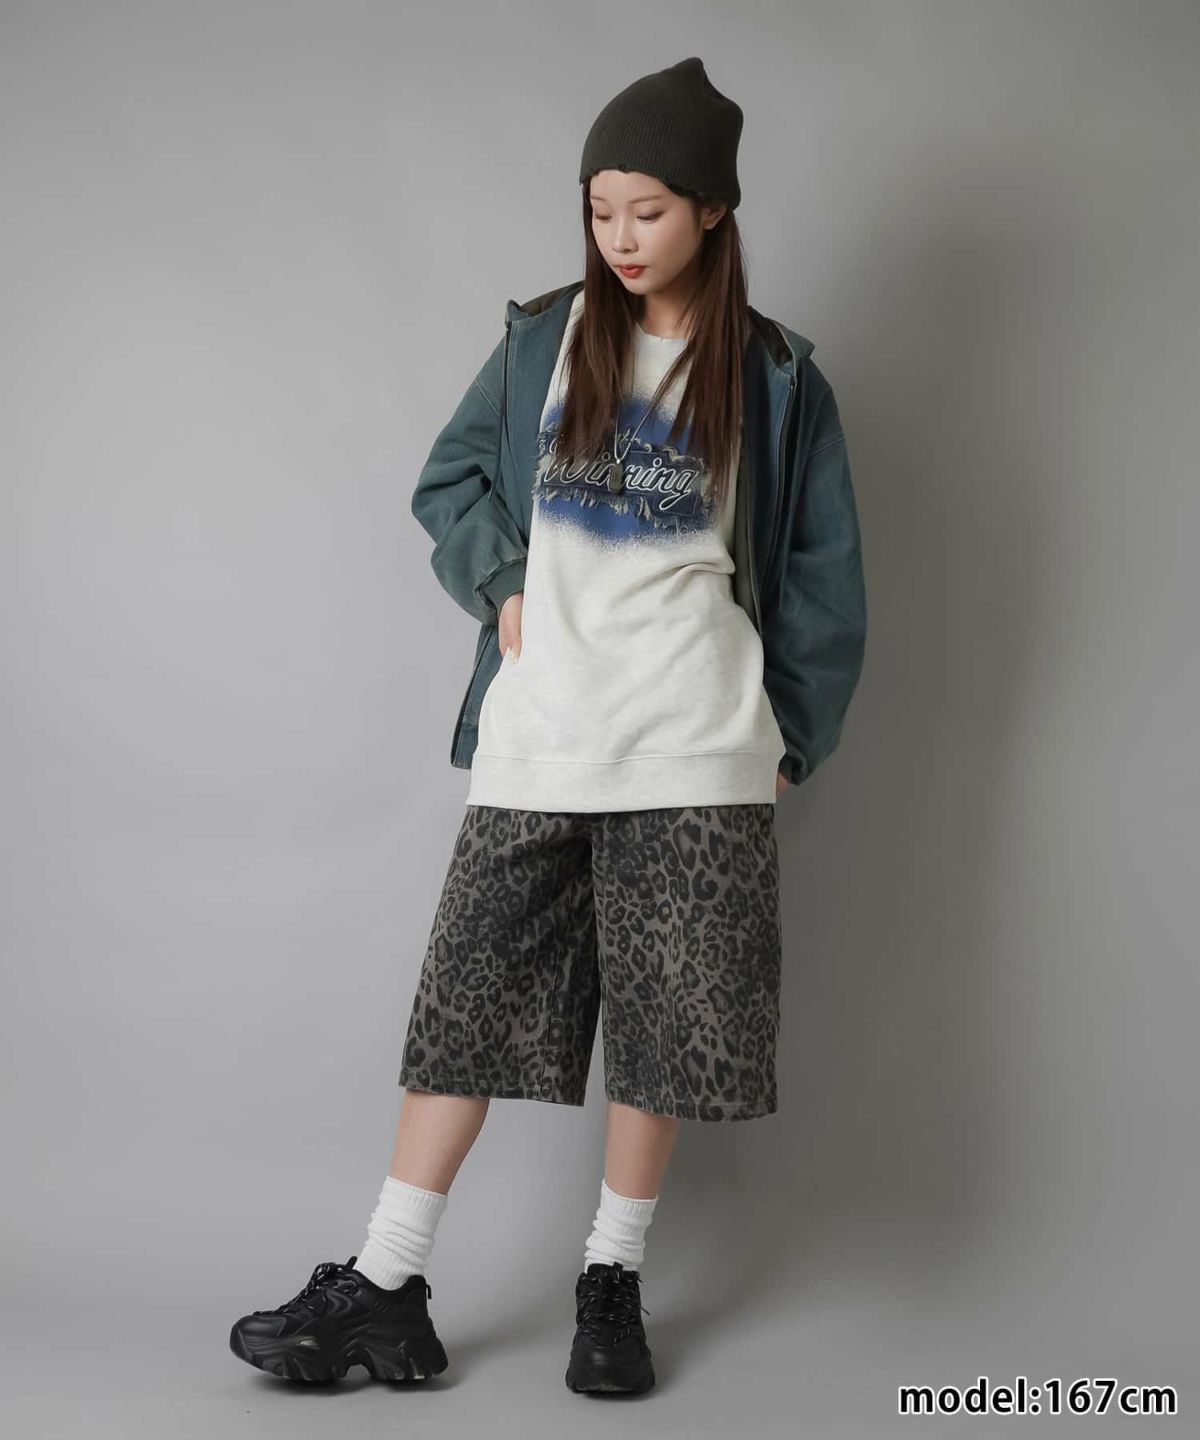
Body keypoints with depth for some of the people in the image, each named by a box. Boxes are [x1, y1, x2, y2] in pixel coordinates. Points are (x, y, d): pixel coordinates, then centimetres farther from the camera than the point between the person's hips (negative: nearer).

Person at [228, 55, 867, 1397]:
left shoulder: (775, 378, 5)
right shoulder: (543, 339, 8)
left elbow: (823, 576, 8)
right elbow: (448, 482, 16)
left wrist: (791, 735, 5)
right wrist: (502, 584, -2)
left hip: (693, 752, -1)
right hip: (537, 742, 1)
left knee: (665, 1020, 3)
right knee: (468, 996, 1)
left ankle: (612, 1280, 20)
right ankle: (381, 1290, 8)